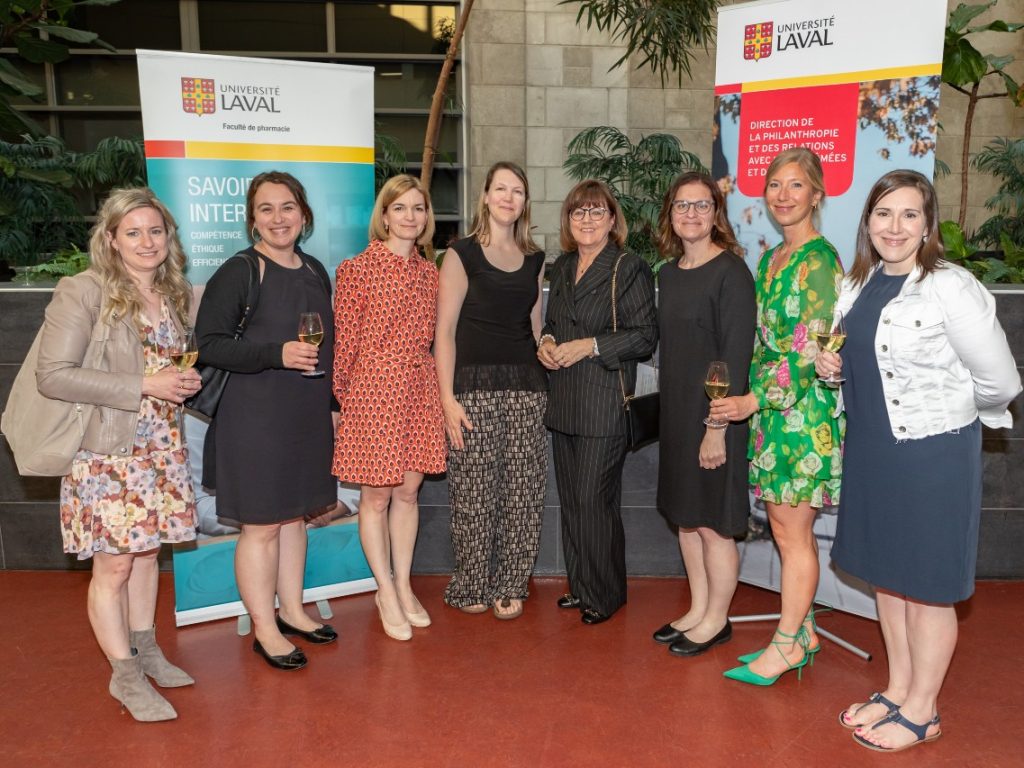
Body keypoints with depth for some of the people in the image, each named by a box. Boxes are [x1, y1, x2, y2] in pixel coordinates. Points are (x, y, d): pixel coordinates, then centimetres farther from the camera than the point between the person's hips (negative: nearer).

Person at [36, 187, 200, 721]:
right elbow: (52, 375, -18)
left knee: (146, 552, 16)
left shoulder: (173, 294, 9)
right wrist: (144, 386, -21)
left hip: (159, 450, 6)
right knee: (114, 566, 2)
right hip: (106, 453, -6)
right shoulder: (82, 292, -12)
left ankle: (145, 652, 32)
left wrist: (186, 382, 5)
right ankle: (126, 676, 18)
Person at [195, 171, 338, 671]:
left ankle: (291, 611, 30)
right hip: (255, 414, -6)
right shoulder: (237, 273, -9)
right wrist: (276, 354, -23)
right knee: (261, 525, 1)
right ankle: (264, 629, 15)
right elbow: (208, 344, -13)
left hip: (308, 413, 7)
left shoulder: (315, 272, 12)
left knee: (295, 515, 16)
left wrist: (333, 389, 16)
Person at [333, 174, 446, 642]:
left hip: (419, 389, 5)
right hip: (374, 389, -5)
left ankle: (403, 587, 26)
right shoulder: (357, 269, -8)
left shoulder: (430, 272, 9)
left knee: (409, 490, 12)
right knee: (377, 495, 5)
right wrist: (342, 397, -2)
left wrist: (434, 385, 12)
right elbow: (344, 340, -5)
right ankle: (386, 592, 20)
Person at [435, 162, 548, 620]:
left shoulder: (534, 259, 15)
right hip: (476, 384, -4)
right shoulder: (462, 254, 0)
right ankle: (471, 587, 17)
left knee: (523, 491, 3)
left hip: (527, 385, 4)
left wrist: (546, 370, 9)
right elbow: (445, 330, -4)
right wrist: (447, 397, -11)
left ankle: (510, 586, 18)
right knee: (475, 491, -1)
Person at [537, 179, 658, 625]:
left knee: (595, 500, -4)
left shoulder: (629, 269, -7)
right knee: (570, 500, 13)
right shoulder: (562, 267, 15)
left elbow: (645, 336, -11)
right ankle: (579, 585, 27)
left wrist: (588, 346, -17)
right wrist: (546, 341, 3)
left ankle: (604, 594, 13)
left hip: (605, 402, -7)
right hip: (564, 401, 7)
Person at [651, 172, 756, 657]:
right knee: (684, 516, 15)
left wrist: (718, 426, -19)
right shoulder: (669, 273, 9)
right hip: (676, 412, 8)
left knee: (712, 522, 3)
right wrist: (670, 411, 10)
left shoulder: (730, 272, -13)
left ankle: (716, 620, 21)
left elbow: (736, 356, -16)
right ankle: (698, 610, 30)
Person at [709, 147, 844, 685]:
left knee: (792, 533, 0)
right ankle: (801, 631, 26)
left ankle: (788, 643, 13)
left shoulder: (819, 258, -12)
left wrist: (756, 399, -19)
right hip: (769, 410, 8)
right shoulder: (772, 258, 14)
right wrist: (752, 400, 10)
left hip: (804, 411, -8)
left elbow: (811, 348, -17)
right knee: (786, 530, 14)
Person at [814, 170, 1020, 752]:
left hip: (932, 452, -7)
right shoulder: (859, 283, 4)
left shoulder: (951, 288, -18)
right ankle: (898, 689, 35)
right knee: (886, 571, 17)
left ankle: (922, 711, 25)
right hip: (870, 447, 7)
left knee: (925, 583, 7)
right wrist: (829, 362, -2)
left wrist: (947, 410, 2)